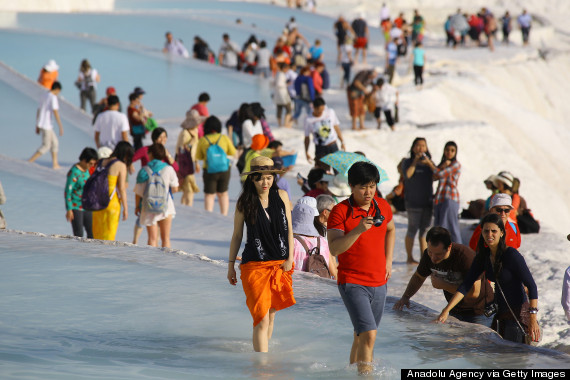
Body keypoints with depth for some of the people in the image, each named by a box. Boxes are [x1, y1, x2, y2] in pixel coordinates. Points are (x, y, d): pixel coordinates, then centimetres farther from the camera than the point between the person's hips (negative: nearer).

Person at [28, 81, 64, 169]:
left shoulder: (44, 96, 13)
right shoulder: (53, 98, -14)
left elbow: (38, 111, 18)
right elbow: (56, 113, -20)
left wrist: (37, 126, 23)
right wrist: (61, 127, -16)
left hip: (40, 124, 9)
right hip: (46, 126, -9)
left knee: (55, 142, 16)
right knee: (45, 146, -3)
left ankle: (55, 164, 17)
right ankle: (29, 161, -9)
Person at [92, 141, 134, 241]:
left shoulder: (100, 163, 9)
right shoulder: (121, 165, -8)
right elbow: (122, 189, -11)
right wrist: (125, 208, -6)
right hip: (112, 203, -6)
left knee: (98, 234, 13)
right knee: (109, 237, 0)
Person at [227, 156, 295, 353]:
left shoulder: (281, 196, 2)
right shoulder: (244, 202, -3)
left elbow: (288, 228, 8)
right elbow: (237, 235, 5)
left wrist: (290, 258, 2)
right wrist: (231, 265, 8)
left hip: (280, 263, 3)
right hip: (254, 266, -3)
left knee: (271, 314, 14)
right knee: (261, 320, -11)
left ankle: (264, 349, 32)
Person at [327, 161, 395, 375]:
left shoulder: (383, 207, 5)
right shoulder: (340, 211, -11)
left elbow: (390, 230, 28)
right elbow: (334, 249, -20)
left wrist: (388, 260, 18)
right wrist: (358, 230, -31)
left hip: (378, 283, 6)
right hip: (352, 283, -5)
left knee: (362, 336, 14)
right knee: (368, 334, -18)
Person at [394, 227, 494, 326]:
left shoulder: (467, 256, -28)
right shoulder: (429, 255, -9)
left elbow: (474, 293, -30)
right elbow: (419, 276, 12)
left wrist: (443, 285, -26)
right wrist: (405, 297, -4)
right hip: (455, 312, 6)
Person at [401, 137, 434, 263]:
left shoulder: (428, 162, 13)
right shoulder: (408, 162, 2)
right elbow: (407, 175, -16)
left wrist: (428, 162, -14)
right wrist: (415, 162, -16)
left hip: (427, 201, 5)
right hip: (413, 202, -4)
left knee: (425, 229, 6)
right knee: (413, 229, -5)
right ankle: (410, 257, 2)